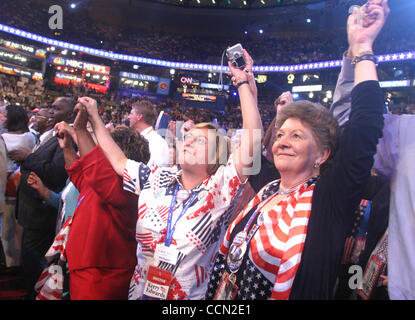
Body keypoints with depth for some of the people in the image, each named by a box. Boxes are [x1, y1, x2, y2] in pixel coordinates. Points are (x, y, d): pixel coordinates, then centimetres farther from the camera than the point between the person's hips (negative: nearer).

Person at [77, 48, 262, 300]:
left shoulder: (220, 187, -13)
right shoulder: (157, 180, 0)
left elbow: (253, 138, -23)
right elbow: (118, 161, 10)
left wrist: (244, 83, -22)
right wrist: (95, 118, 13)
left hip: (191, 295, -3)